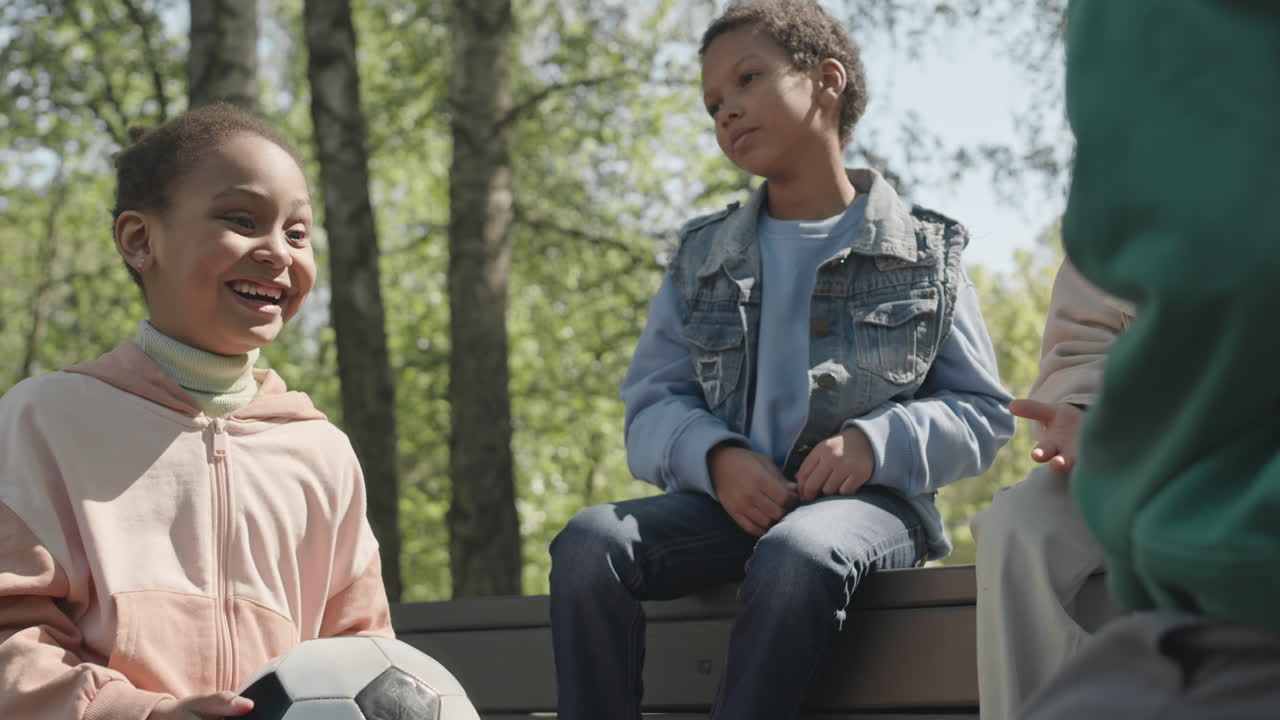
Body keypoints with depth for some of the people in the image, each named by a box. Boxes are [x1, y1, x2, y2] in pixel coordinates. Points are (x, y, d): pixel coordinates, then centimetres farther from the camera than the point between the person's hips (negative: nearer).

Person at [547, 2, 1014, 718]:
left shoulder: (924, 253, 9)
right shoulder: (703, 258, 17)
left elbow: (983, 414, 6)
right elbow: (651, 406, 10)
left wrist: (877, 444, -14)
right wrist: (716, 457, -13)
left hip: (866, 501, -3)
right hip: (732, 500, 3)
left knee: (794, 556, -39)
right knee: (589, 542, -26)